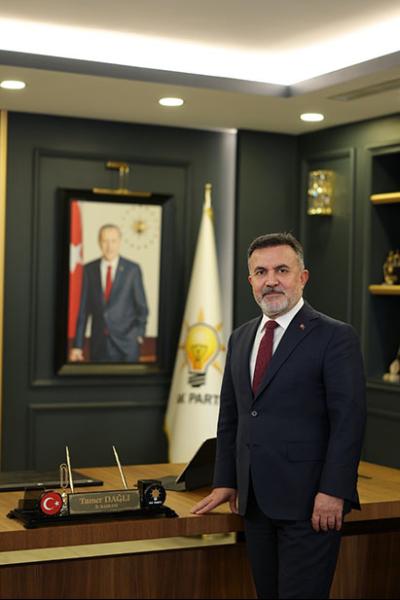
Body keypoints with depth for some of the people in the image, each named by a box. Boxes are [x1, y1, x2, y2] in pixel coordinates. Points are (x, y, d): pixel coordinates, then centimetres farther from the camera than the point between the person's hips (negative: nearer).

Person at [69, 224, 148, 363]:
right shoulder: (89, 269, 5)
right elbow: (83, 309, 5)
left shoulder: (132, 269, 0)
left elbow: (141, 307, 5)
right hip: (99, 345, 2)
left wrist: (139, 334, -4)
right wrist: (77, 345, 3)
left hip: (126, 344, -2)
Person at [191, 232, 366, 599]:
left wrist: (333, 492, -18)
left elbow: (349, 419, -12)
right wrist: (225, 482, 12)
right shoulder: (241, 338, 13)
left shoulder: (335, 337, -7)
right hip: (255, 499, 6)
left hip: (309, 501, -6)